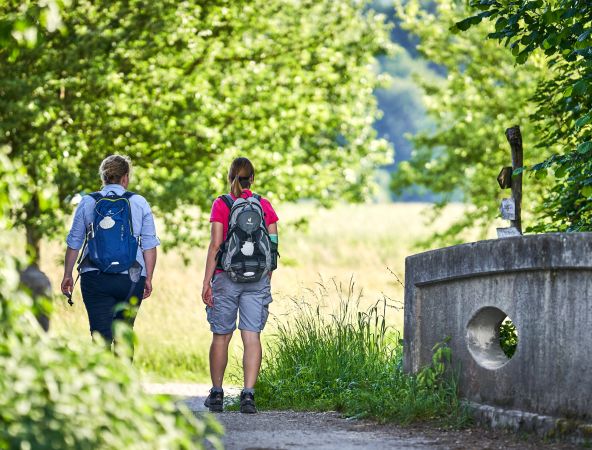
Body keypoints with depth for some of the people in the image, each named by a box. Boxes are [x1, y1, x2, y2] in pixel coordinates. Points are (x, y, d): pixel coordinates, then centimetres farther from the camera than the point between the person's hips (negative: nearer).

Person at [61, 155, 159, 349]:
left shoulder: (87, 203, 4)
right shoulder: (139, 203, 3)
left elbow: (74, 243, 7)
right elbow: (149, 246, 1)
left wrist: (67, 275, 16)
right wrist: (148, 279, 8)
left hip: (95, 277, -1)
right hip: (131, 278, 1)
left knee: (101, 336, -2)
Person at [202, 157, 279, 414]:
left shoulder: (221, 204, -3)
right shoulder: (265, 206, 5)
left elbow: (215, 245, -9)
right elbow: (272, 246, 5)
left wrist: (207, 281, -8)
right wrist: (267, 281, 14)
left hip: (227, 277, -2)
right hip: (257, 278, 2)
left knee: (221, 336, 10)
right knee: (252, 336, -1)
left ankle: (216, 394, 17)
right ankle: (248, 394, -11)